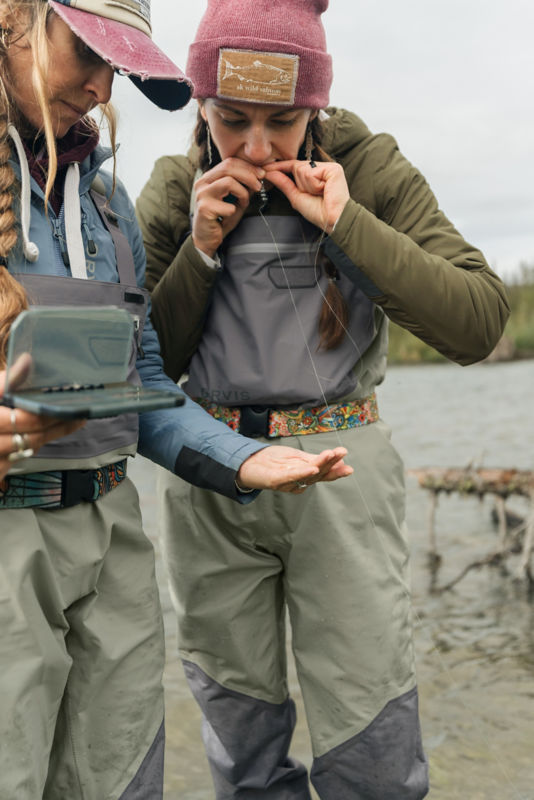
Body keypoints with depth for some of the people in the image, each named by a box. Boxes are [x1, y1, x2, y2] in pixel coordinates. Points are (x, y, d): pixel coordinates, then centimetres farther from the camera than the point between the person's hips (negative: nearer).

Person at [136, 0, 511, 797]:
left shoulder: (368, 169, -4)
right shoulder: (175, 188, 2)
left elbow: (478, 324, -14)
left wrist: (344, 221, -18)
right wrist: (202, 249, -11)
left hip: (340, 468, -2)